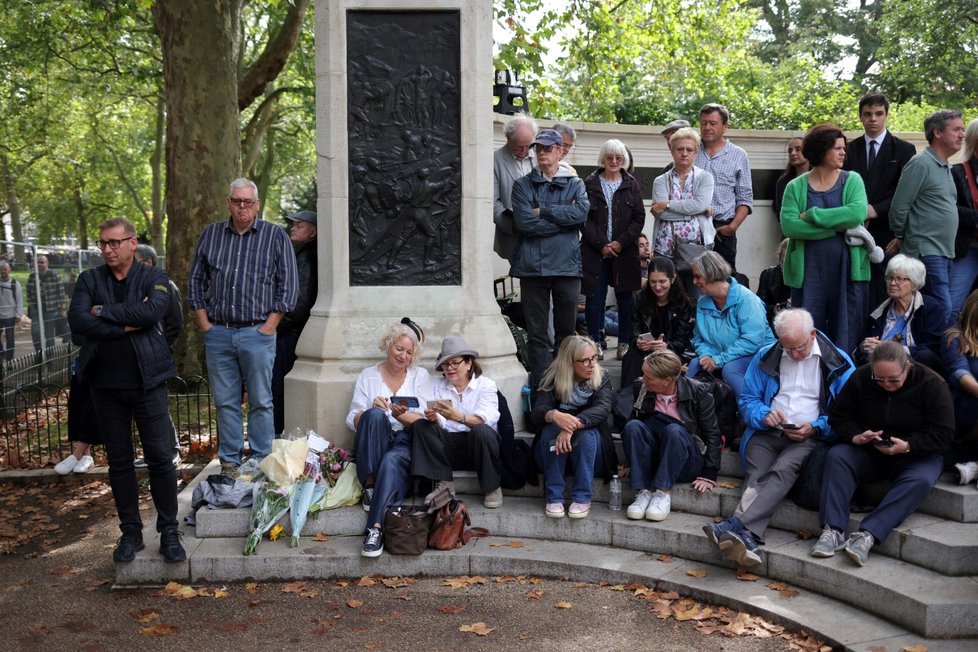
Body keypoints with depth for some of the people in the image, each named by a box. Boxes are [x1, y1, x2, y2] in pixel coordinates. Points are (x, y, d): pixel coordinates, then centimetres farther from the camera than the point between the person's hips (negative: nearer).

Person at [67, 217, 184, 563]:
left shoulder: (153, 278, 1)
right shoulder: (89, 280, 6)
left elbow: (153, 310, -21)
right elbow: (77, 321, -11)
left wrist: (103, 311, -14)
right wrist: (127, 325, -14)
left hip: (147, 382, -2)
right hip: (105, 385, 2)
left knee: (160, 458, -1)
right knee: (119, 461, 10)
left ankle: (169, 532, 11)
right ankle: (130, 532, 22)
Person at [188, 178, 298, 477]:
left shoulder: (276, 236, 2)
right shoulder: (210, 234, 11)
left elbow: (288, 285, 0)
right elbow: (195, 280, 15)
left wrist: (269, 325, -6)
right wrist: (204, 322, 6)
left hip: (257, 333, -3)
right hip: (218, 333, 3)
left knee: (260, 402, 3)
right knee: (225, 402, 8)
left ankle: (261, 462, 12)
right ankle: (229, 461, 18)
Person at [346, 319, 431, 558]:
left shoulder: (420, 375, 14)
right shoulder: (368, 375, 14)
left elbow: (424, 420, 4)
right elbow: (352, 421, 7)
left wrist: (402, 414, -17)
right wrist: (371, 409, -15)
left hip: (406, 441, -1)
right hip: (373, 444, 1)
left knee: (392, 460, -37)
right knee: (374, 415, -33)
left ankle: (376, 527, -47)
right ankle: (369, 485, -29)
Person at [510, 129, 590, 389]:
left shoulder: (575, 184, 12)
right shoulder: (523, 185, 9)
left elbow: (582, 212, -10)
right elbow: (524, 222, -8)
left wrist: (543, 210, -8)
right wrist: (564, 217, -5)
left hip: (567, 266, 1)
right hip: (532, 266, -1)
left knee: (567, 329, 8)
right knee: (536, 332, 1)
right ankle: (541, 388, 6)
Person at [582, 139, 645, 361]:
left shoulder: (632, 185, 8)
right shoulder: (589, 184, 5)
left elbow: (639, 218, 4)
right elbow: (584, 218, 0)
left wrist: (621, 242, -8)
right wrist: (601, 245, -9)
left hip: (625, 251, 1)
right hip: (595, 251, -1)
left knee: (625, 297, 4)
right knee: (594, 297, -1)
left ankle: (624, 343, 12)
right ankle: (594, 343, 8)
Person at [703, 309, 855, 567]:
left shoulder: (838, 362, 5)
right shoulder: (765, 357, 13)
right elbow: (747, 400, 14)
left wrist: (815, 428, -12)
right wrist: (764, 415, -8)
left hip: (811, 437, -3)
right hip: (767, 432, 3)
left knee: (783, 469, -34)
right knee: (757, 477, -27)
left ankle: (737, 525, -49)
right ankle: (749, 538, -48)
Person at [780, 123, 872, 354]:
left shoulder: (852, 181, 7)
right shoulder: (795, 187, 3)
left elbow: (858, 212, -13)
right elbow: (789, 225, -12)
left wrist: (812, 216, -13)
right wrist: (836, 227, -15)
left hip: (848, 269, 1)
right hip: (810, 272, -1)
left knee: (846, 333, 4)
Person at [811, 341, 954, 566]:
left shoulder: (931, 384, -12)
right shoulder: (860, 378, -4)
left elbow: (943, 434, -13)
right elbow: (838, 418, 1)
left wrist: (907, 446, -28)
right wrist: (855, 437, -21)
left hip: (916, 455, -2)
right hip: (868, 454, 2)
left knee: (921, 480, -35)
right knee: (836, 456, -26)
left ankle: (867, 534, -43)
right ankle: (833, 530, -35)